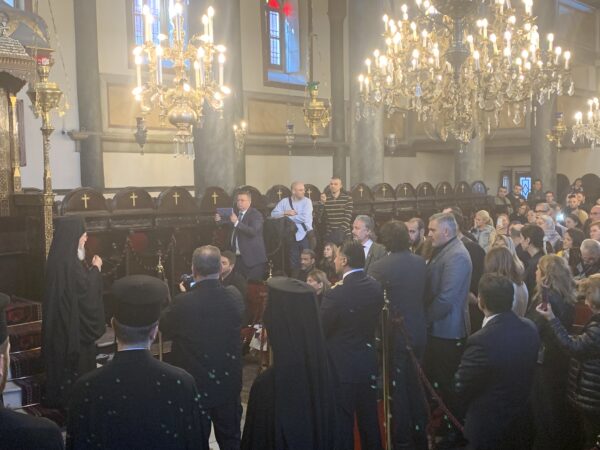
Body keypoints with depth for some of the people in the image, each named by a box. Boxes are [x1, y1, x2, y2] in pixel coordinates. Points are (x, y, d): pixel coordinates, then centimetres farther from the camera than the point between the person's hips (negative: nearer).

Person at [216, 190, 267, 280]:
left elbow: (253, 231, -23)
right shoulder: (236, 213, 13)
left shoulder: (256, 215, -8)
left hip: (253, 258, -6)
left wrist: (236, 222, -29)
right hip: (238, 256, 6)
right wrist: (220, 220, 0)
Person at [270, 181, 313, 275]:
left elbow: (304, 218, -14)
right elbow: (273, 214, 2)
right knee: (293, 263, 9)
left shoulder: (307, 201, -2)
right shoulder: (284, 201, 5)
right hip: (291, 236, 2)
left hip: (304, 235, -2)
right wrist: (285, 212, -13)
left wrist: (288, 216, -5)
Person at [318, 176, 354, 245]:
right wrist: (322, 203, -15)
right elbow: (320, 217, -1)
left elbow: (348, 217, -6)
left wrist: (341, 230, -15)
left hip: (344, 234, -1)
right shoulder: (325, 198, 3)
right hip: (329, 234, 1)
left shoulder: (347, 198, -1)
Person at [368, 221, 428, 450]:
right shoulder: (421, 262, -3)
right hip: (418, 333, 5)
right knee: (416, 385, 20)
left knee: (397, 388, 9)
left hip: (394, 335, -5)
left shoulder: (379, 267, -19)